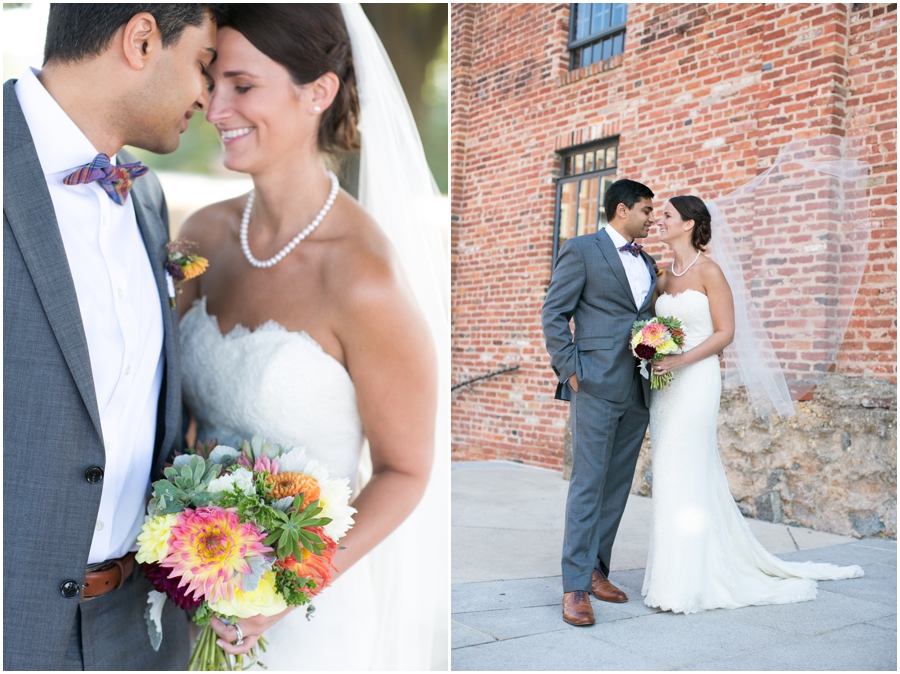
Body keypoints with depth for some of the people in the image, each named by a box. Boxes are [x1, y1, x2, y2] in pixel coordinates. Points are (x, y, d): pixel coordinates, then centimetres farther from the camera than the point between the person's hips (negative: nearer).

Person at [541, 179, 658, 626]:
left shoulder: (647, 263, 20)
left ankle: (596, 570, 20)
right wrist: (570, 370, -11)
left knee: (618, 486, 10)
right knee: (588, 484, -7)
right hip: (597, 386, -7)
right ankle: (574, 586, -2)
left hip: (638, 390, 7)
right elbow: (554, 314, -5)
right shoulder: (581, 250, 0)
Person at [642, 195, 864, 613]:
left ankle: (689, 584, 4)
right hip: (664, 386, 7)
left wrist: (680, 360, -19)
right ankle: (674, 573, 18)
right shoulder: (664, 277, 12)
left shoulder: (708, 272, -7)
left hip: (696, 380, -7)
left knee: (686, 479, -5)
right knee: (669, 477, 9)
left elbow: (725, 332, -9)